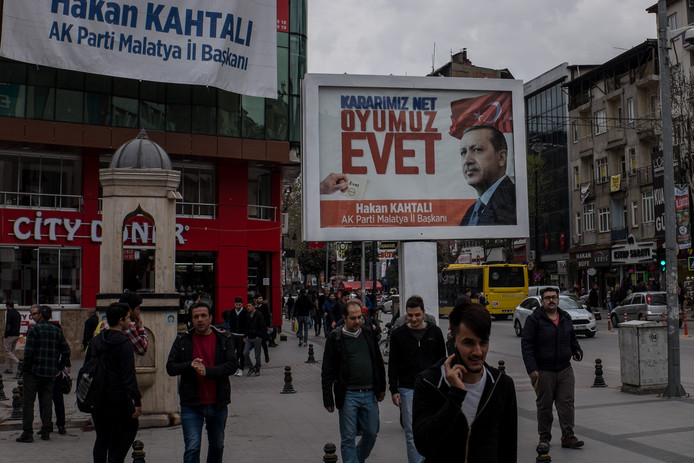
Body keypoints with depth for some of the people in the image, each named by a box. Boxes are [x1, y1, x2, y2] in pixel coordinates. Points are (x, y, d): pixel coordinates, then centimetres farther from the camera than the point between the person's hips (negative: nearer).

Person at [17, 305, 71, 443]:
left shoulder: (33, 330, -9)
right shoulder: (57, 330, 7)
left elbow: (28, 352, -14)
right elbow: (66, 350, 6)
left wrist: (25, 369, -4)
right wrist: (60, 367, 14)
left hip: (34, 371, -5)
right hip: (50, 373, 5)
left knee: (28, 401, 3)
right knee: (46, 402, 11)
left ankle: (27, 432, 1)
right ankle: (46, 432, 13)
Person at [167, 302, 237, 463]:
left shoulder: (224, 339, 0)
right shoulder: (182, 340, 2)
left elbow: (232, 365, -10)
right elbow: (170, 368, -1)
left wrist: (207, 371, -23)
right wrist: (189, 365, -20)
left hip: (218, 404, 1)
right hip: (191, 404, -1)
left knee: (217, 446, 17)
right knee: (192, 447, -7)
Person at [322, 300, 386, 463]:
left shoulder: (368, 333, 8)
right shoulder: (335, 338, -4)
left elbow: (379, 362, 16)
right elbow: (327, 371, -2)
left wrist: (381, 388, 14)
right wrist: (328, 399, -5)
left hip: (370, 394, 4)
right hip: (348, 396, -3)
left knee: (371, 433, 11)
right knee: (348, 438, 0)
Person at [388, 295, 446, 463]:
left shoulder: (435, 332, 3)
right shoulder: (398, 335, 0)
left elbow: (442, 361, 9)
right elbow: (393, 364, 3)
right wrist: (394, 390, -3)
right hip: (408, 389, -1)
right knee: (412, 434, 0)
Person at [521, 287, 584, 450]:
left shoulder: (566, 318, 12)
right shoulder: (534, 319, -5)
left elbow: (573, 339, 28)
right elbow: (526, 345, -9)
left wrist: (577, 351, 7)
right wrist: (531, 369, -17)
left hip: (565, 369, 4)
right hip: (543, 371, -4)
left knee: (567, 404, 2)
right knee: (544, 406, 5)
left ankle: (568, 436, 9)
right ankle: (544, 437, 17)